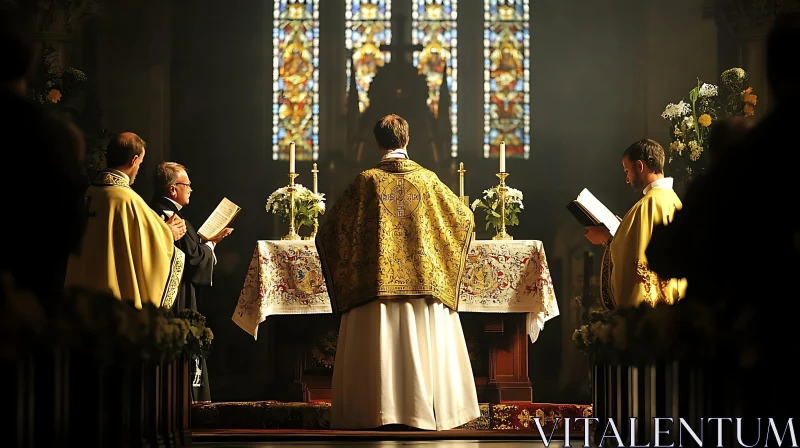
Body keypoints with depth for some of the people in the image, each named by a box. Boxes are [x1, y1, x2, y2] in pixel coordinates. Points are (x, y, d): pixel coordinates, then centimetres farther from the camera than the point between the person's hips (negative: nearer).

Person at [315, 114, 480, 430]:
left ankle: (379, 411, -1)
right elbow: (465, 218, 11)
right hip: (424, 281, 1)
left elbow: (329, 228, -1)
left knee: (380, 349, 2)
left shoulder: (367, 181, -4)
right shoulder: (427, 179, 1)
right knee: (424, 344, 7)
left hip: (378, 281, -1)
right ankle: (424, 409, 8)